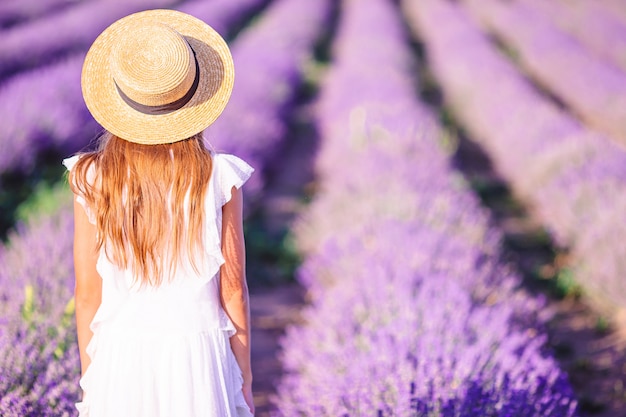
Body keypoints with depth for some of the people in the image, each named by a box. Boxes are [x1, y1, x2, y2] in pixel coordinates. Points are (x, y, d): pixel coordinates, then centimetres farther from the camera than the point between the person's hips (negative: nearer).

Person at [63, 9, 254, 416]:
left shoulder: (92, 181, -11)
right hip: (196, 353, -1)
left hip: (122, 355, 1)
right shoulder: (220, 178, -12)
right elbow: (232, 287, -5)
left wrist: (89, 380, 10)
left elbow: (88, 293, -4)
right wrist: (245, 378, 8)